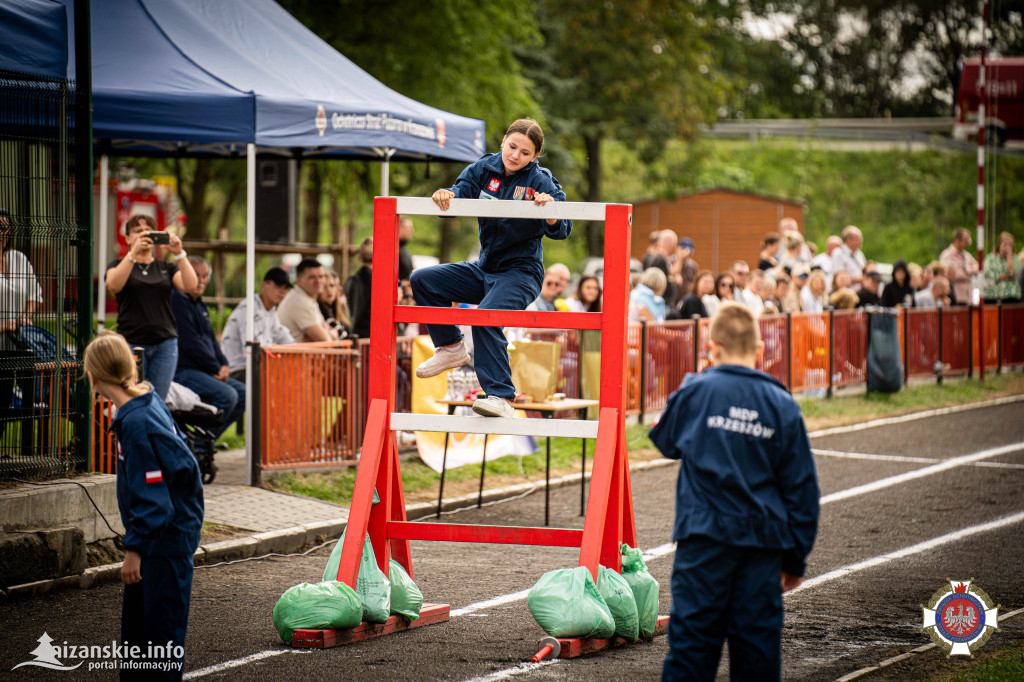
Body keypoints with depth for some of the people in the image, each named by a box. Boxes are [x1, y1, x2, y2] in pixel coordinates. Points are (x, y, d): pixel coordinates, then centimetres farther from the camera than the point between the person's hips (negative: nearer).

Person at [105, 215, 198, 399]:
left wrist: (179, 254, -13)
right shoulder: (119, 265, 9)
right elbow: (114, 285, -14)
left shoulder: (166, 268, 15)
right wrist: (134, 252, -22)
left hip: (164, 343, 2)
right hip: (132, 341, -2)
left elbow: (190, 285, -3)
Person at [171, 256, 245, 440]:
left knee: (243, 393, 4)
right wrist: (216, 368, -12)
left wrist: (224, 365, 3)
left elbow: (210, 338, 22)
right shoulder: (177, 300, -13)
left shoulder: (200, 304, 19)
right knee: (227, 395, -26)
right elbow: (190, 342, -18)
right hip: (182, 370, -10)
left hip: (202, 370, 10)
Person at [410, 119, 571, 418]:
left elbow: (561, 230, -16)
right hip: (484, 270, 6)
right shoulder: (484, 170, 2)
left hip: (521, 273, -6)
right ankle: (451, 348, 8)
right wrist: (447, 195, -32)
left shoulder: (540, 181, -9)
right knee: (422, 280, -2)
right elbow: (462, 190, -9)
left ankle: (501, 397, -32)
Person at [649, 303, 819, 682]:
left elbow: (665, 441, 15)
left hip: (705, 531, -2)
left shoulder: (694, 393, -5)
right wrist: (796, 557, 12)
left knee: (694, 631, -1)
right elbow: (802, 486, 5)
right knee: (758, 634, 6)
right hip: (764, 537, 2)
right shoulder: (782, 405, 2)